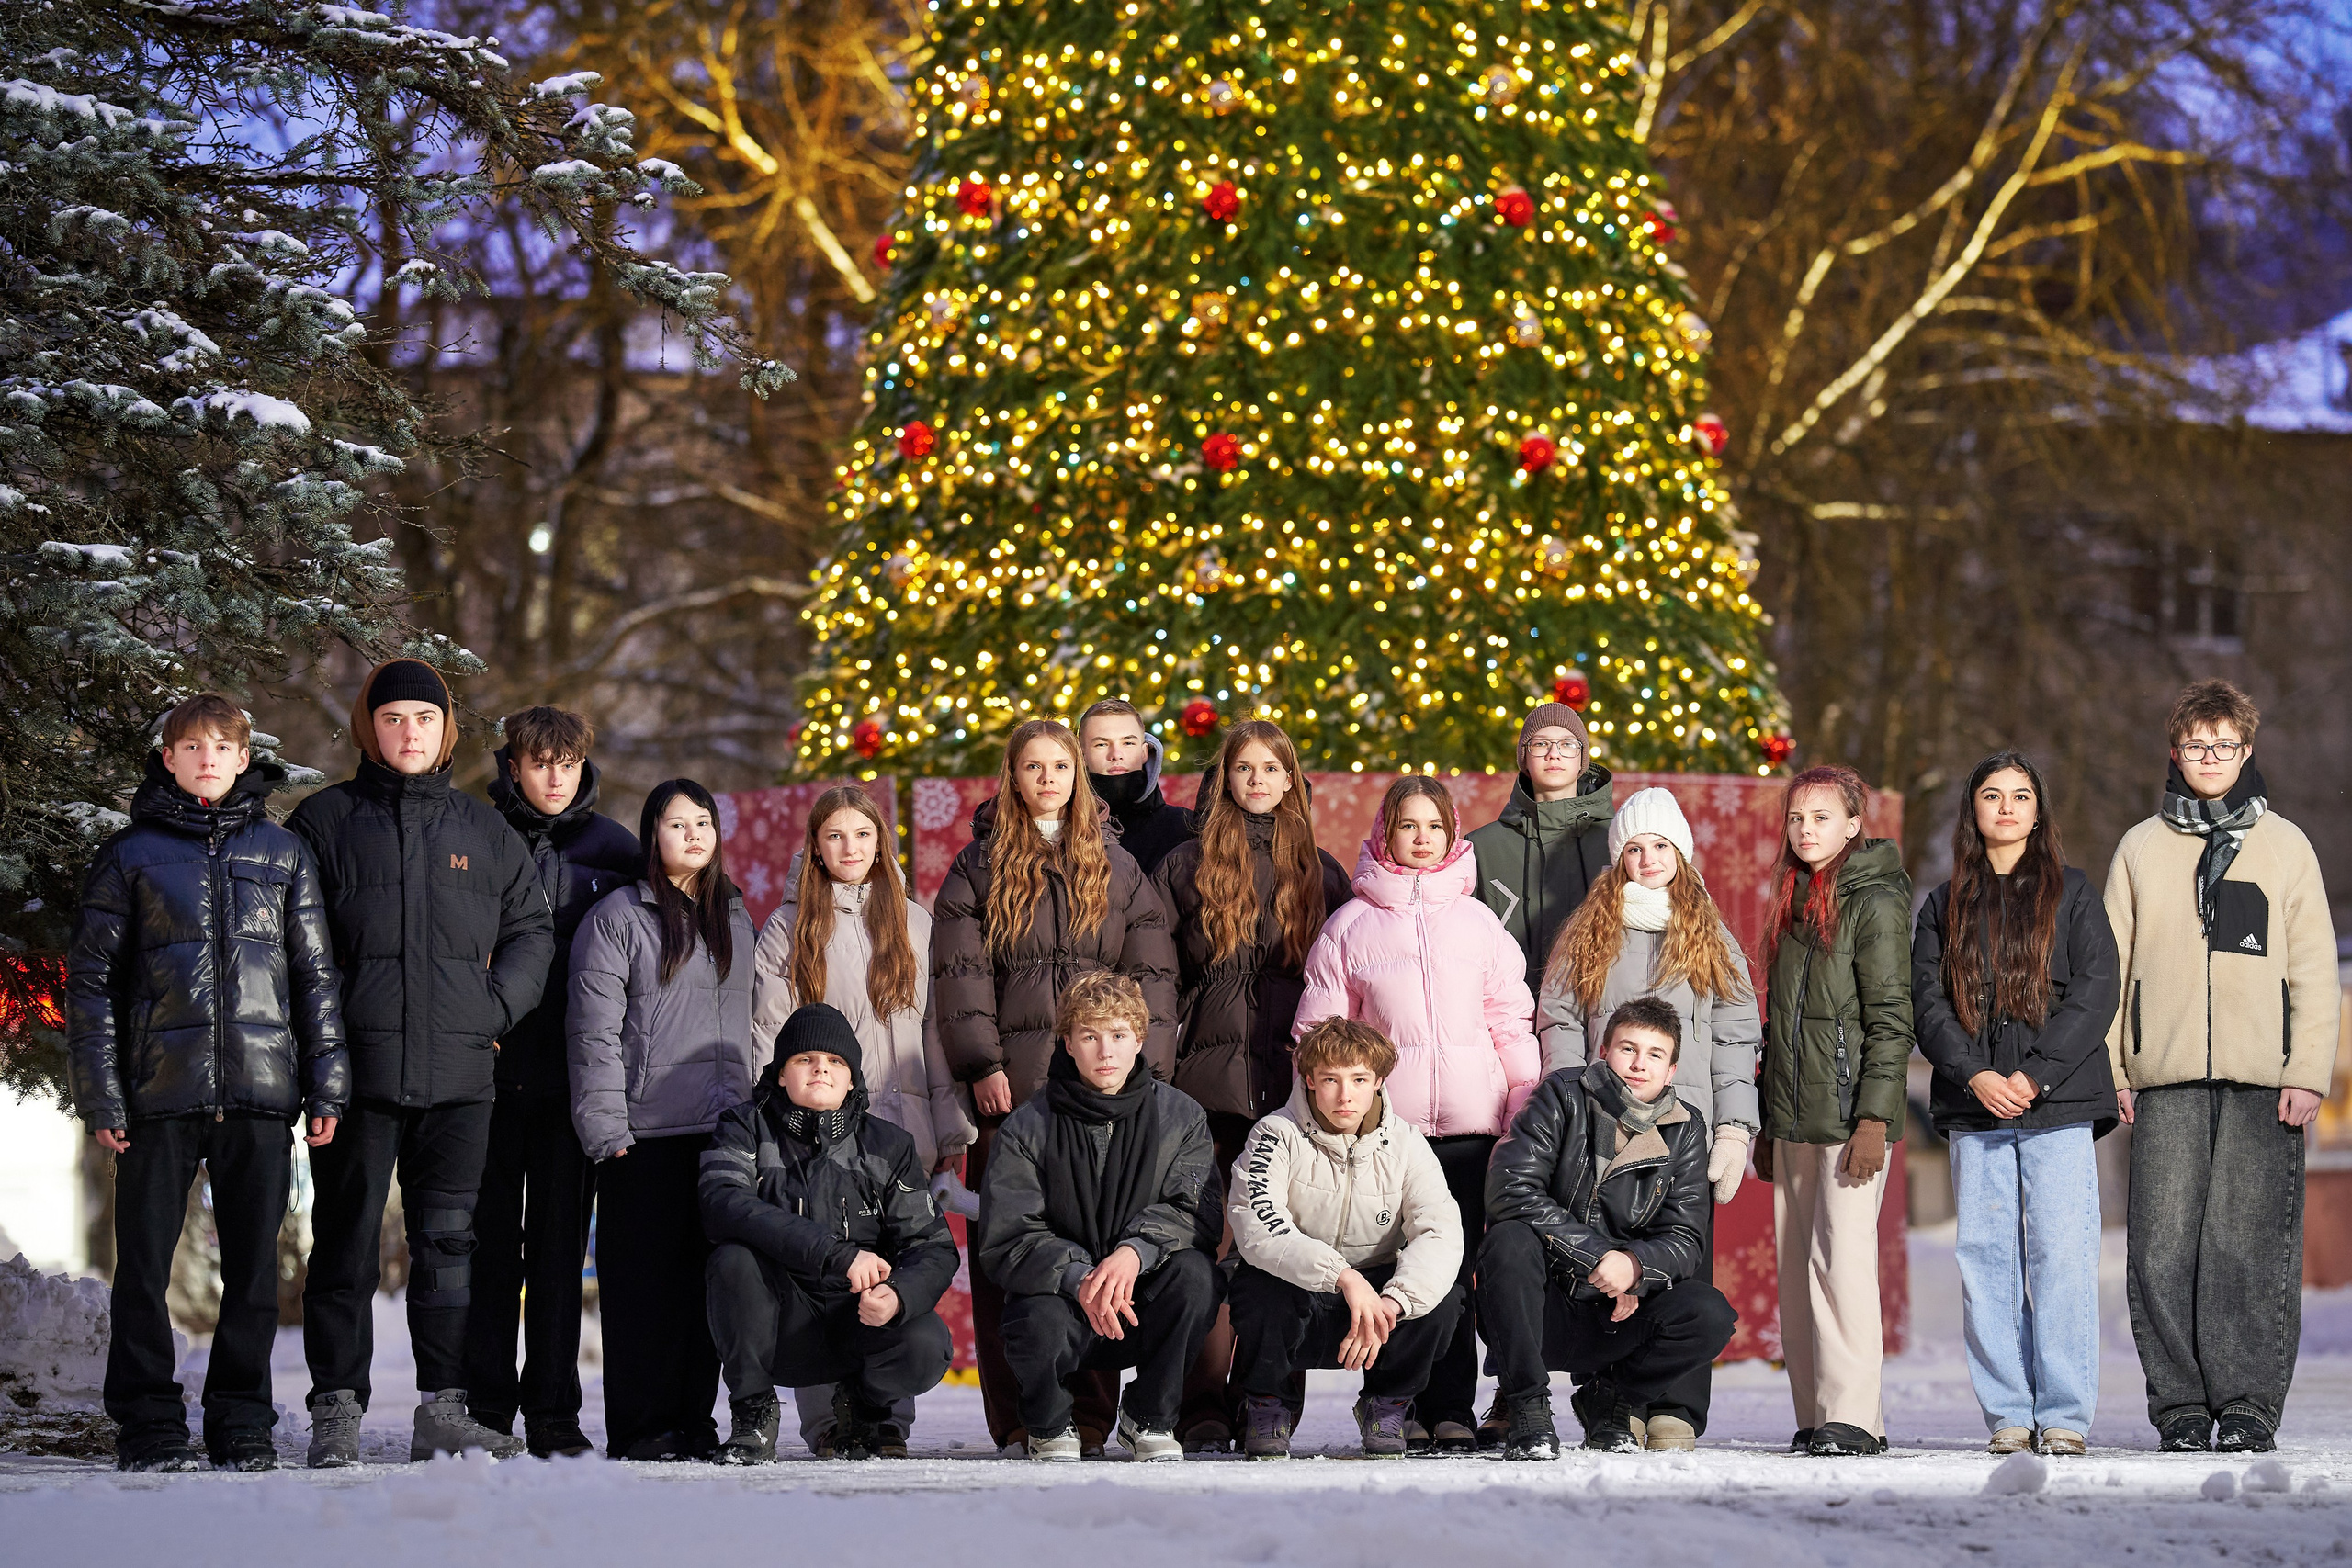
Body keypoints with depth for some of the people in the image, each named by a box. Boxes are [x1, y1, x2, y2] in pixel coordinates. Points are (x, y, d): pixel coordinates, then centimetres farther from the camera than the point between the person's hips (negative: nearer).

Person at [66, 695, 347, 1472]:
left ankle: (243, 1422, 13)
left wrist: (326, 1084, 6)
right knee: (145, 1263, 1)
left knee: (254, 1266, 5)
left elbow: (316, 974, 13)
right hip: (160, 1089, -1)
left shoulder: (283, 853, 11)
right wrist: (98, 1093, -4)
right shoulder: (130, 855, 5)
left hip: (261, 1089, 2)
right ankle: (148, 1423, 8)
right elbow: (91, 978, 4)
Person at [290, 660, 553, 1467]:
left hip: (458, 1072, 2)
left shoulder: (484, 832, 12)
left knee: (449, 1242, 2)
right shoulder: (326, 822, 4)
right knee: (347, 1241, 0)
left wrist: (494, 1007, 2)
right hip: (356, 1067, -2)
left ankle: (444, 1409, 5)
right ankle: (336, 1408, 4)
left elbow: (532, 929, 17)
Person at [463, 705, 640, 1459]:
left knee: (560, 1239, 3)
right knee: (490, 1238, 1)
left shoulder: (613, 848, 9)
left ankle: (553, 1410, 6)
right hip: (493, 1065, -1)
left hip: (576, 1074, 1)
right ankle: (485, 1407, 5)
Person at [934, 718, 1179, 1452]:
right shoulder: (978, 868, 11)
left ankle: (1091, 1413, 0)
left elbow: (1151, 972, 9)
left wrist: (1144, 1068, -2)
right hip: (1010, 1087, -1)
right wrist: (983, 1065, -8)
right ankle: (1015, 1416, -2)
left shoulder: (1116, 868, 14)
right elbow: (961, 973, 3)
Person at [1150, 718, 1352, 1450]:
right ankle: (1204, 1409, -8)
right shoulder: (1186, 866, 9)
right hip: (1212, 1081, -2)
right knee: (1213, 1244, -9)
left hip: (1293, 1086, 2)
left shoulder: (1319, 872, 14)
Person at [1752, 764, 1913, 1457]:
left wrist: (1874, 1117, -18)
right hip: (1793, 1118, 8)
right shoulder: (1794, 902, 18)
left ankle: (1852, 1418, -12)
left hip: (1851, 1114, -8)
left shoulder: (1875, 902, -6)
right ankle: (1815, 1417, 10)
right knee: (1797, 1270, 6)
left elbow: (1891, 1018, -11)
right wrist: (1766, 1123, 19)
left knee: (1841, 1257, -12)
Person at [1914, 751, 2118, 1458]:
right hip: (1974, 1106, 2)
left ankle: (2064, 1413, -6)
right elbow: (1926, 1002, 6)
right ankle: (2008, 1414, 3)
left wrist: (2034, 1074, -11)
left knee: (2061, 1253, -9)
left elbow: (2096, 993, -1)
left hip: (2058, 1103, -2)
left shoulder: (2071, 894, 8)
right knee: (1986, 1255, -1)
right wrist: (1977, 1075, -10)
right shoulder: (1944, 905, 15)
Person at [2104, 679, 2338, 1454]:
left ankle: (2249, 1404, -1)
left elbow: (2314, 969, 7)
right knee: (2165, 1244, -4)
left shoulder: (2284, 845, 10)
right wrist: (2108, 1070, 4)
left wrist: (2308, 1071, -3)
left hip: (2261, 1077, -1)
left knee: (2252, 1244, -6)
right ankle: (2180, 1404, 1)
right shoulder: (2141, 848, 13)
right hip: (2166, 1079, 1)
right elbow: (2110, 967, 13)